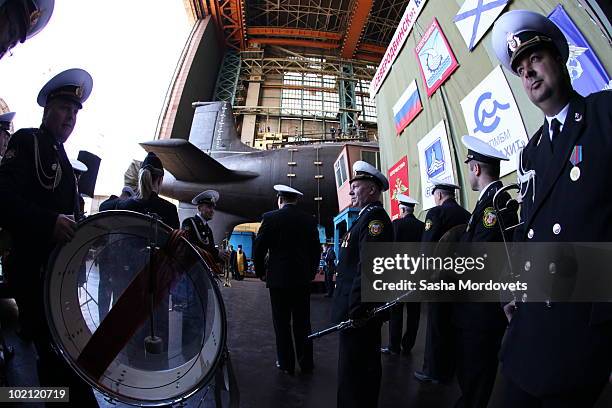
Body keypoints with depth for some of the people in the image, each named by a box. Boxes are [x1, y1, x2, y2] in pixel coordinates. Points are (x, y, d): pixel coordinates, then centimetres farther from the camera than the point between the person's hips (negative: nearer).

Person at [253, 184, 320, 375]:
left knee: (282, 323, 9)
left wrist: (260, 271, 8)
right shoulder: (309, 220, 2)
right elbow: (316, 250, 7)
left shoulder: (270, 217, -7)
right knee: (302, 323, 13)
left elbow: (258, 247, -6)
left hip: (278, 278, -3)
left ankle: (286, 363, 19)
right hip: (302, 279, 3)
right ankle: (306, 363, 22)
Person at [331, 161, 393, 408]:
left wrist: (356, 310, -26)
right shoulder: (365, 217, 16)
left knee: (354, 372, 1)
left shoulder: (375, 217, -15)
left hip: (360, 312, -10)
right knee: (364, 367, 23)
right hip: (360, 310, 10)